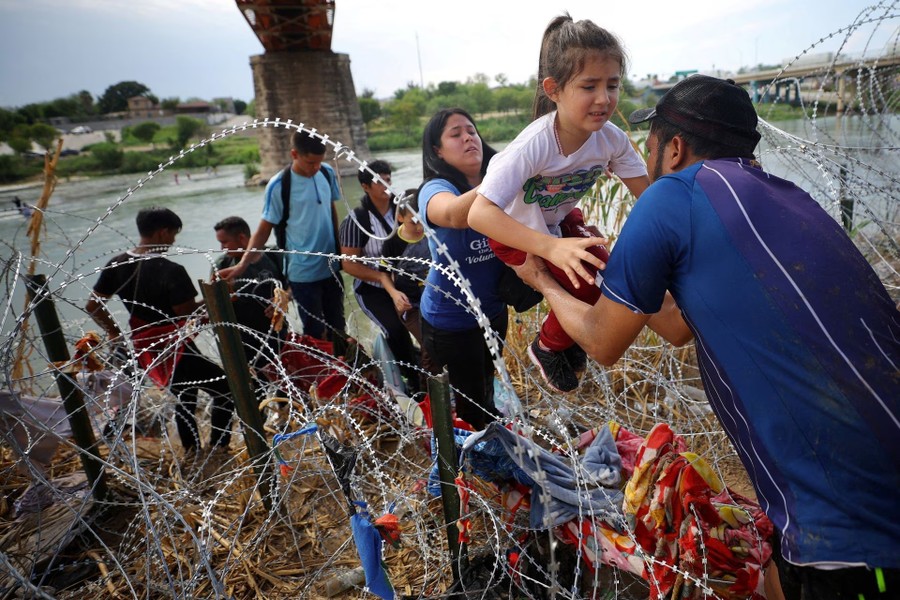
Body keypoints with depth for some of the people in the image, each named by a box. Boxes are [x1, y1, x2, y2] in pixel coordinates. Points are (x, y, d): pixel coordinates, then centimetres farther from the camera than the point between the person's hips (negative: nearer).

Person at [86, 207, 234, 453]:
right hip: (176, 351, -8)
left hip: (145, 352, 8)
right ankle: (218, 449, 13)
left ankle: (192, 451, 40)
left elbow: (92, 305, 6)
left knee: (185, 399, 28)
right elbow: (189, 315, -23)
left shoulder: (116, 265, -1)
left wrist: (115, 333, 15)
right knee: (225, 389, 10)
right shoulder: (171, 271, -24)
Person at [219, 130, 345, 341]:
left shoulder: (327, 173, -3)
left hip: (331, 267, 5)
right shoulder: (278, 186, -16)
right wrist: (242, 264, -20)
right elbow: (264, 229, -10)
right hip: (303, 273, -5)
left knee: (337, 327, 18)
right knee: (315, 333, 5)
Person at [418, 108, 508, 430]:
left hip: (494, 310, 6)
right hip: (450, 320, -5)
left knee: (486, 387, 27)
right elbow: (454, 214, -45)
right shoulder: (436, 188, -21)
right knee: (471, 401, 9)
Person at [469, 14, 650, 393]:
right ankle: (547, 348, 9)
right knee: (586, 286, -22)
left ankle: (569, 338, 21)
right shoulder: (534, 145, -36)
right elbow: (480, 214, -44)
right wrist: (551, 247, -56)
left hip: (561, 220, 6)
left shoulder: (611, 139, -19)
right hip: (514, 229, -6)